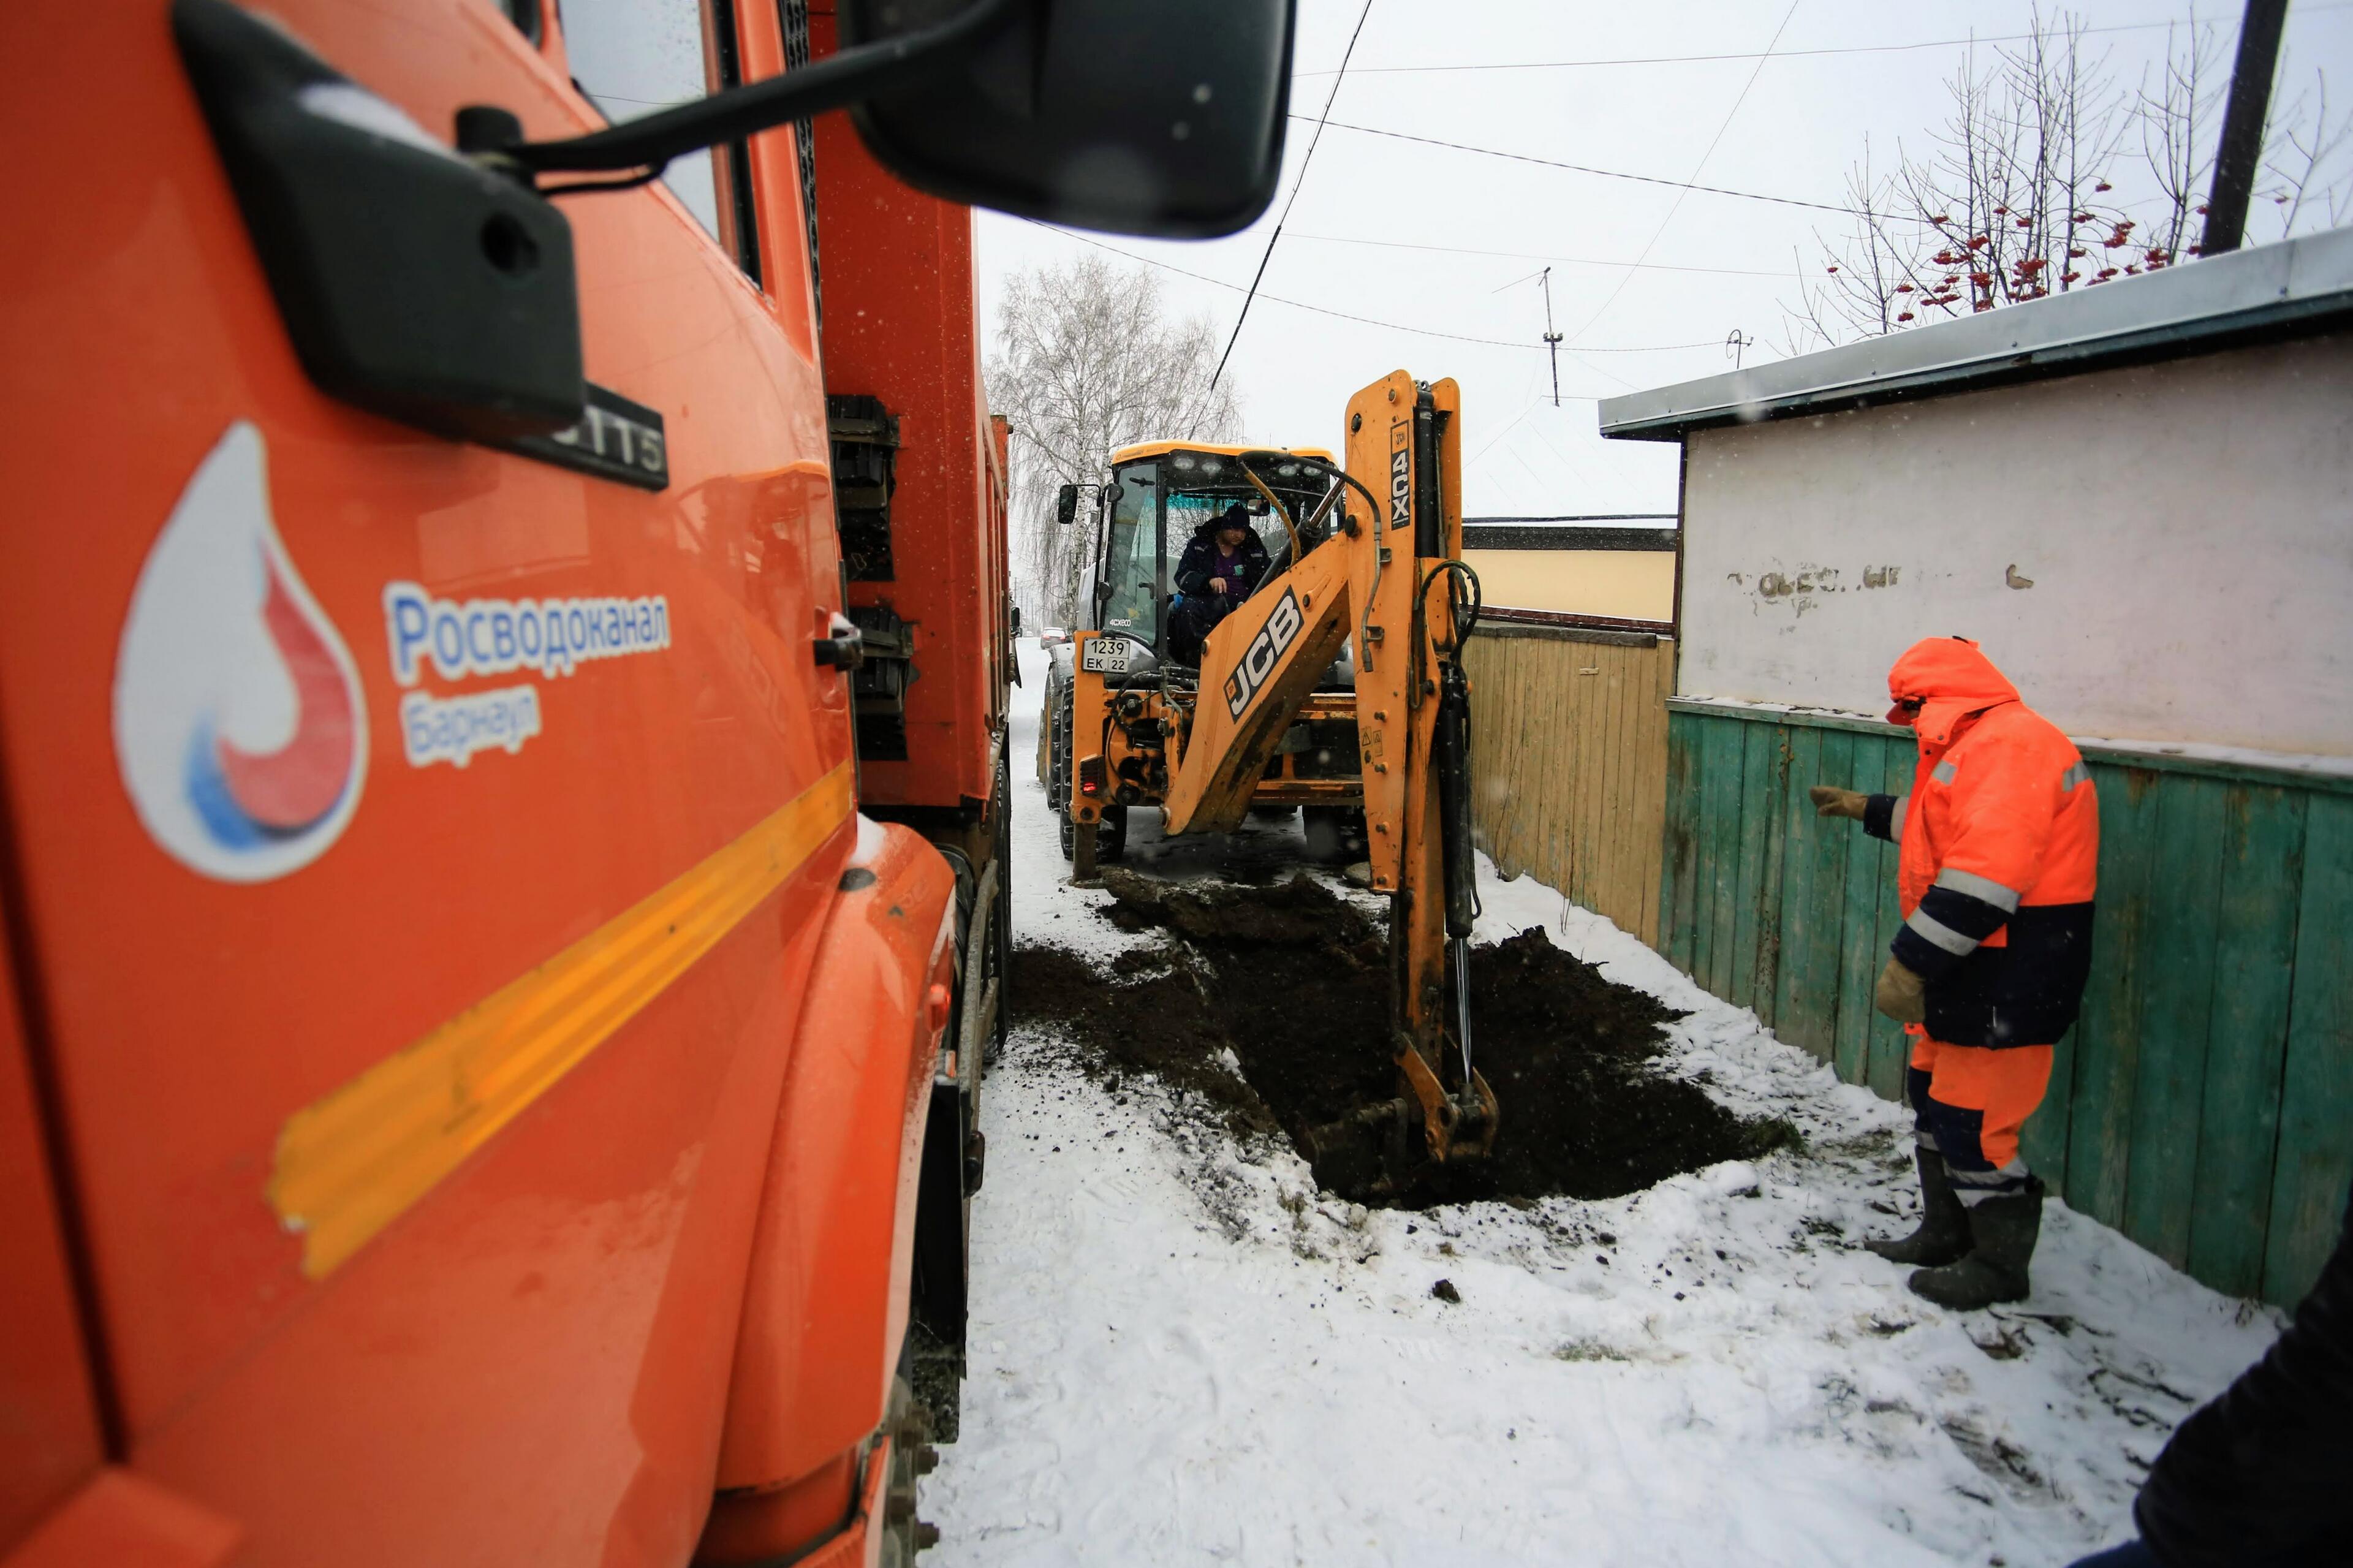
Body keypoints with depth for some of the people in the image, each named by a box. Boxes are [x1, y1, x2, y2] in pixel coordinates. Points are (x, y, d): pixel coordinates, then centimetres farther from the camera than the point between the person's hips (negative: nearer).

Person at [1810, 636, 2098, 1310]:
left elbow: (1986, 875, -29)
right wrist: (1868, 809, 43)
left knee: (1971, 1120, -2)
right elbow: (1946, 826, 36)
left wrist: (1911, 963, -27)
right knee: (1935, 1096, 19)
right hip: (1972, 964, 11)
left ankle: (2000, 1266, 16)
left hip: (2009, 972, -11)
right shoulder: (1978, 744, 15)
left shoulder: (2007, 743, -20)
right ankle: (1945, 1235, 34)